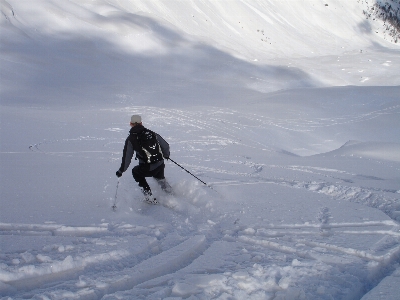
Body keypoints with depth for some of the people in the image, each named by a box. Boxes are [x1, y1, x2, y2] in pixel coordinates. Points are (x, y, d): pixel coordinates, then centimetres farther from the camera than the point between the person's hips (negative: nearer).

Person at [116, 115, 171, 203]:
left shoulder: (130, 139, -5)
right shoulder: (151, 133, 5)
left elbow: (127, 157, -4)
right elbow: (165, 146, 9)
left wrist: (121, 170, 11)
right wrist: (166, 155, 31)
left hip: (147, 169, -4)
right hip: (160, 165, 5)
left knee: (136, 171, 29)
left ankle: (149, 197, 23)